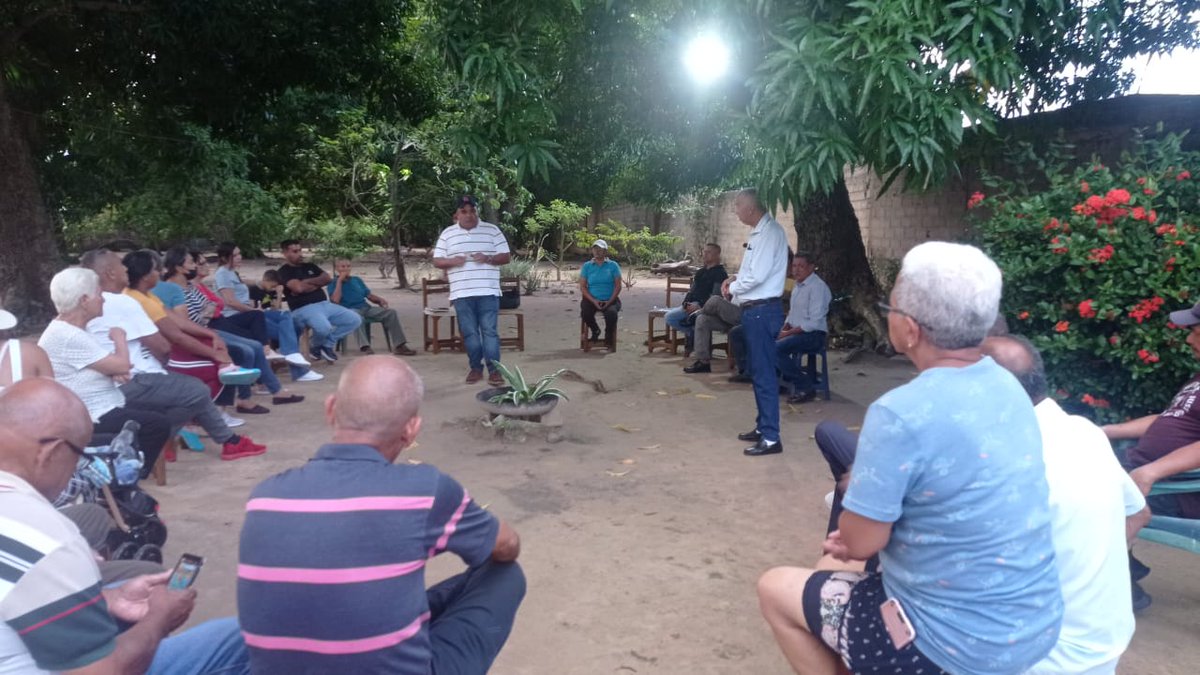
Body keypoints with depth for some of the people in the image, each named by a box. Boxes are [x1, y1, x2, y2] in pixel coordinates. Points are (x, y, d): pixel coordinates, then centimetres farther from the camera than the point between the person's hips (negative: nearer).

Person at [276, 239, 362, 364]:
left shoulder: (309, 266, 21)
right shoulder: (284, 271, 0)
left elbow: (327, 278, 9)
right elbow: (299, 288, -15)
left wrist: (308, 282, -5)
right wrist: (318, 283, 2)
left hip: (325, 304, 7)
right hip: (303, 309, -7)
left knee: (355, 320, -6)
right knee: (324, 327, -38)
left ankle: (327, 344, 5)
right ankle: (315, 345, -1)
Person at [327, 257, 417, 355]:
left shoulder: (357, 279, 23)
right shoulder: (333, 283, 8)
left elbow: (369, 295, 22)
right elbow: (335, 300, -10)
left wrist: (380, 300, 1)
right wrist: (339, 281, -7)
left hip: (366, 308, 5)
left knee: (391, 312, -16)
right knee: (357, 316, -43)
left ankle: (400, 345, -21)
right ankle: (365, 347, -56)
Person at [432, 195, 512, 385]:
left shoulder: (492, 230, 5)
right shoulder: (447, 234, 8)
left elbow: (505, 256, 4)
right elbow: (437, 261, 8)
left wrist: (488, 258, -15)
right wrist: (452, 261, -13)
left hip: (488, 292, -2)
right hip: (462, 293, 2)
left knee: (489, 331, -4)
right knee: (469, 333, 6)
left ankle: (494, 369, -1)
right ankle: (476, 368, 17)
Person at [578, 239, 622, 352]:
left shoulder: (613, 265, 5)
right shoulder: (587, 266, 7)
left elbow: (618, 286, 0)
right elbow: (582, 287, 1)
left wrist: (609, 301, -15)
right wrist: (594, 301, -13)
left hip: (610, 300, -1)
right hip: (592, 299, 1)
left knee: (611, 313, -34)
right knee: (585, 313, -30)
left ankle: (608, 340, -6)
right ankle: (595, 330, 5)